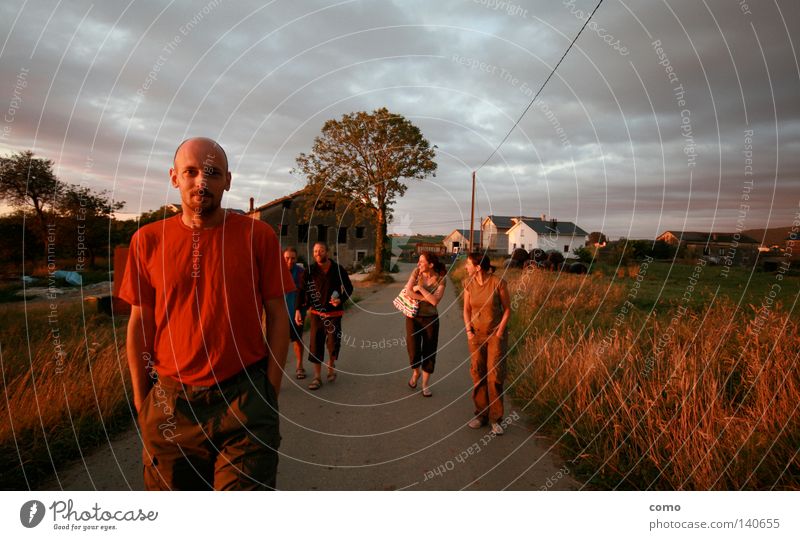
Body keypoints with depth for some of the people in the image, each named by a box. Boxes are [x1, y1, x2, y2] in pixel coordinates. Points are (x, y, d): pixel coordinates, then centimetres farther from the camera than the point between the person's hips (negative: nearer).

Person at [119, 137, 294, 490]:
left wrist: (271, 392, -5)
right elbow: (140, 323, 6)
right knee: (171, 485, 21)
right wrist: (141, 401, 6)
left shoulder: (258, 235, -5)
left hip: (244, 398, -2)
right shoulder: (148, 240, 1)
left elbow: (277, 316, -3)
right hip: (170, 403, 3)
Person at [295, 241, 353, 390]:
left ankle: (331, 365, 33)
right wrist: (298, 310, -9)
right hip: (316, 312, 1)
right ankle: (317, 377, 11)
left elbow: (349, 287, 2)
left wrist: (341, 300, -16)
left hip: (334, 312, -1)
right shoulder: (310, 270, -5)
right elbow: (303, 291, -2)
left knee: (333, 342, 1)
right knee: (315, 344, 0)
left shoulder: (338, 269, -7)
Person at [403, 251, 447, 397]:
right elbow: (408, 292, -18)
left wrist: (420, 288, -19)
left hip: (431, 319, 0)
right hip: (413, 317, 1)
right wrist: (426, 298, -20)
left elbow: (435, 301, -21)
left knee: (429, 352, 6)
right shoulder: (416, 272, -7)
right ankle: (415, 372, 33)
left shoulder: (441, 279, -10)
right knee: (414, 351, -1)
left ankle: (426, 384, 25)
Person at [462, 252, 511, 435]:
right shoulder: (469, 284, -3)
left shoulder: (499, 282, -16)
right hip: (476, 335, 4)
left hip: (496, 334, -3)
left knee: (495, 376, -5)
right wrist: (469, 331, -5)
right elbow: (467, 309, 6)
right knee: (478, 374, 4)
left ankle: (495, 419, 9)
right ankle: (481, 415, 18)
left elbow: (507, 308, -6)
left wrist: (500, 332, -13)